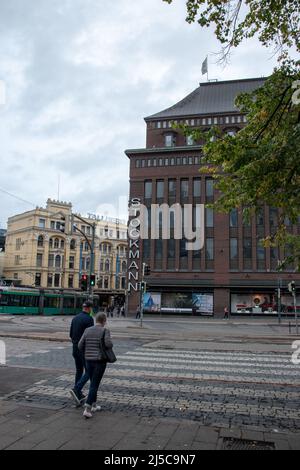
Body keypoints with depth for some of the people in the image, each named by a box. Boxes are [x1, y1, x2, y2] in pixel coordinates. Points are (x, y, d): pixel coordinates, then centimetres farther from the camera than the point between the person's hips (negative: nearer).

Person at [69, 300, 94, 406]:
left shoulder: (75, 318, 8)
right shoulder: (89, 319, -15)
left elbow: (71, 335, 13)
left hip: (75, 349, 8)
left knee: (79, 371, 16)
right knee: (88, 372, 0)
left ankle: (78, 394, 20)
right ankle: (76, 390, -16)